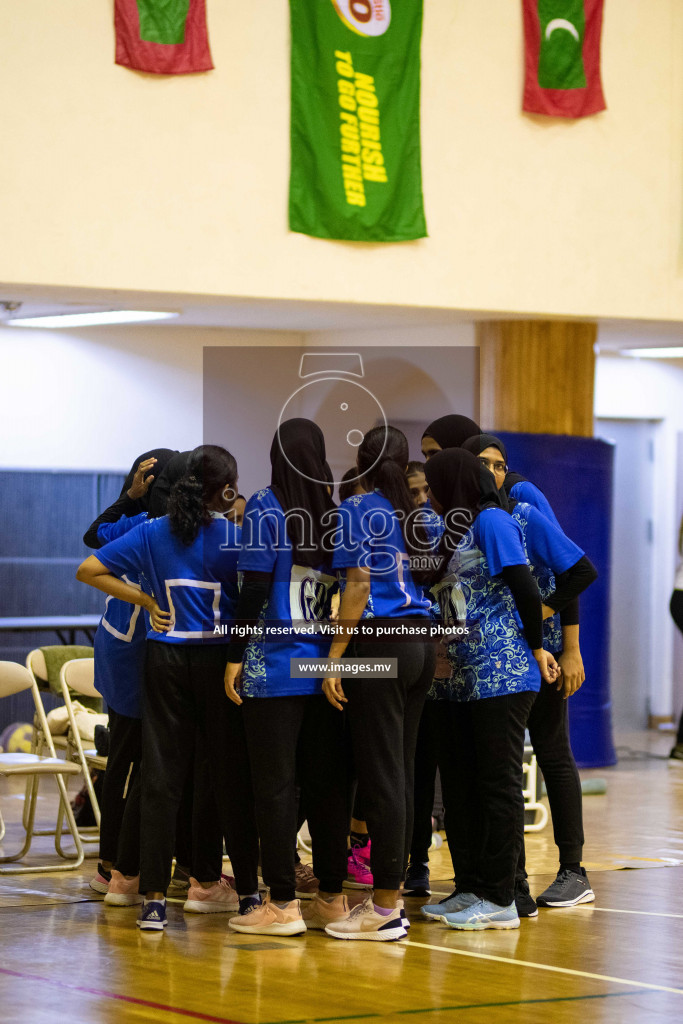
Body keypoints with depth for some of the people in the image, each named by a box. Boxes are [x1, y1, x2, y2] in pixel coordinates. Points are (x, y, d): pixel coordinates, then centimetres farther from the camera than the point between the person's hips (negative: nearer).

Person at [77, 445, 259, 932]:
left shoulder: (153, 533, 2)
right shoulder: (236, 536, -6)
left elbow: (89, 570, 1)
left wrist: (146, 599, 2)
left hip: (166, 659, 2)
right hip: (220, 659, -2)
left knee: (162, 777, 3)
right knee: (232, 775, 8)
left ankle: (155, 897, -1)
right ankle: (247, 890, 13)